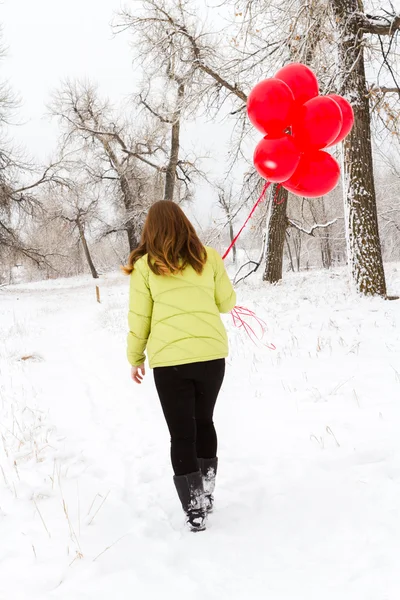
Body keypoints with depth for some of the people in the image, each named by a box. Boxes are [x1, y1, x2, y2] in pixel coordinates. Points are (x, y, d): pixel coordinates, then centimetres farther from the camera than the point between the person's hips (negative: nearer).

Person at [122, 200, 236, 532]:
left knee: (181, 434, 5)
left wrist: (136, 358, 15)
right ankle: (207, 495, 30)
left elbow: (139, 317, 2)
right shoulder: (209, 258, 3)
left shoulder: (145, 266, -1)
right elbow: (227, 303, 11)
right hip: (211, 354, 3)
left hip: (169, 359, -2)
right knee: (204, 422, 22)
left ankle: (195, 509, 3)